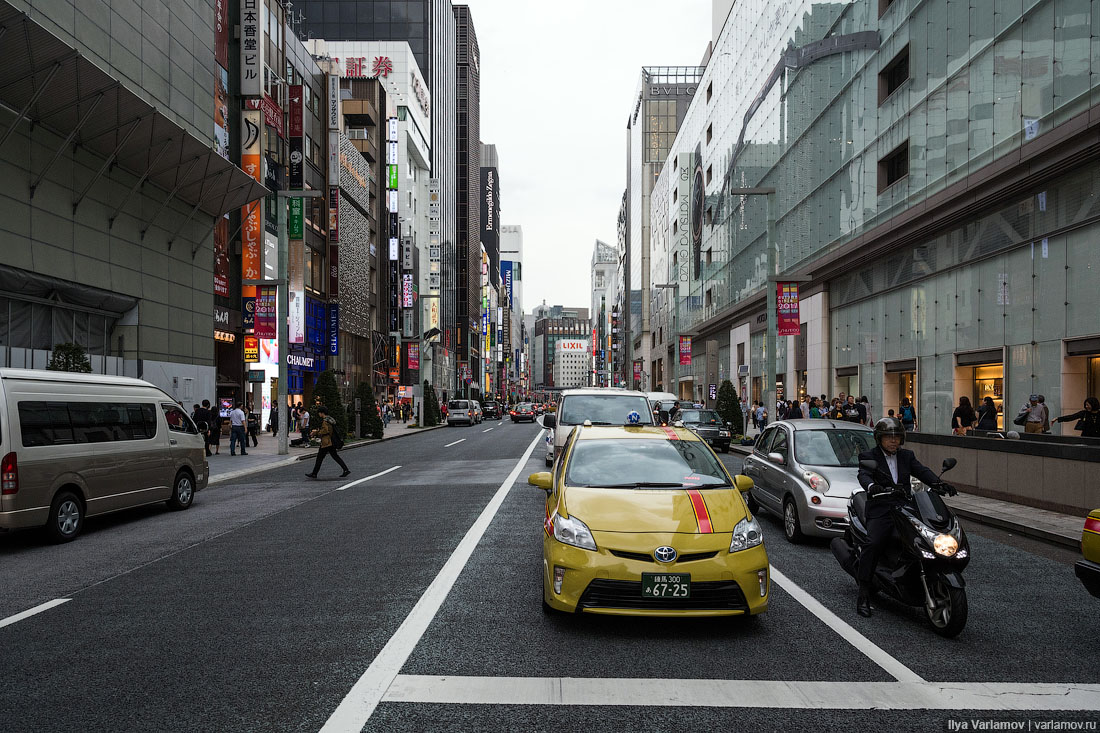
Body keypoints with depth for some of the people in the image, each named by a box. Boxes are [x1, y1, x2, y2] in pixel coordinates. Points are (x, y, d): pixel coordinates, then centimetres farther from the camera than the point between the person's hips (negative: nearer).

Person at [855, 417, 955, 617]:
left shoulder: (906, 456, 20)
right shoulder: (868, 456, 6)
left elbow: (921, 470, 5)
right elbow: (863, 475, -13)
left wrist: (939, 483, -17)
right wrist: (873, 487, -37)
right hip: (881, 511, -4)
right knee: (873, 543, -26)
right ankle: (864, 594, -22)